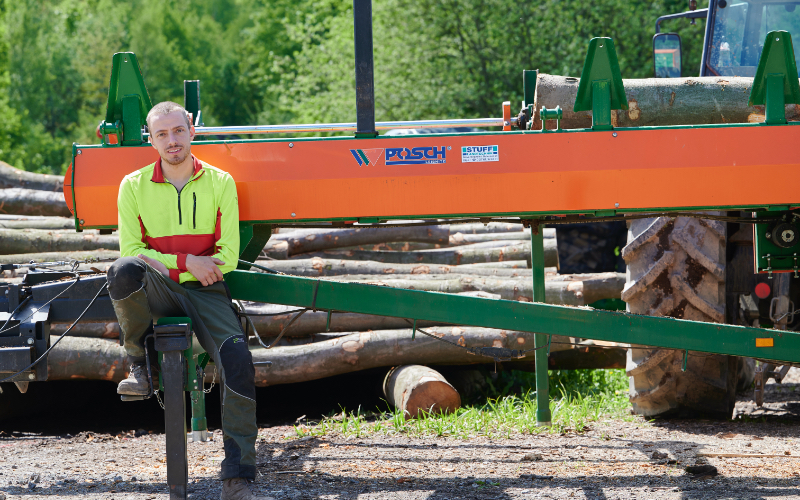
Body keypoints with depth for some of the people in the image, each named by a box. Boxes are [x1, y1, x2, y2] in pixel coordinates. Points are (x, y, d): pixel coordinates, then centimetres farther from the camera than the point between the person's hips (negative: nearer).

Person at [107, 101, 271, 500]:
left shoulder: (220, 183, 4)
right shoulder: (134, 186, 5)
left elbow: (228, 256, 1)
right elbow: (131, 250, -2)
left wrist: (163, 262, -7)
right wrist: (186, 262, -14)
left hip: (204, 291, 1)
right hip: (157, 292, 0)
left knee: (237, 358, -28)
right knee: (123, 270, -38)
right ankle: (138, 360, -10)